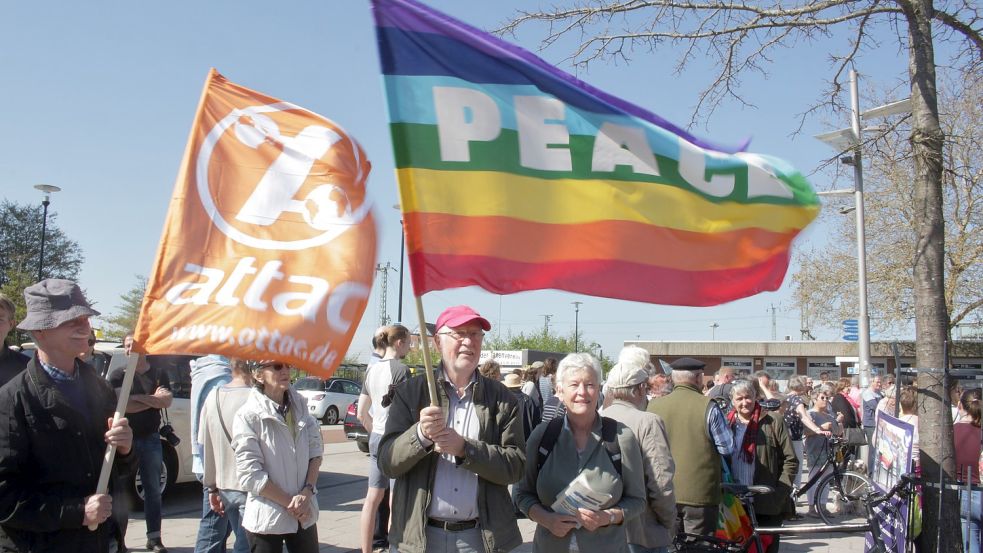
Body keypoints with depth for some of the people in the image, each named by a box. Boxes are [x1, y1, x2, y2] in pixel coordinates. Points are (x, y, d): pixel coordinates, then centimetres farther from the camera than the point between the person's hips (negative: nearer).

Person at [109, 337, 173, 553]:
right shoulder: (118, 375, 2)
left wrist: (137, 397, -14)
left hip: (151, 439, 1)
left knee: (153, 490, 5)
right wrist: (153, 399, -9)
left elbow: (166, 401, -9)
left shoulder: (159, 375, 6)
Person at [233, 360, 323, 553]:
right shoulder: (248, 415, -12)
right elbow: (250, 475, -14)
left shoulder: (299, 405, 3)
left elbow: (315, 452, 5)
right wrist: (289, 503, -12)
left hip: (304, 515, 5)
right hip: (266, 520, -4)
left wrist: (307, 492, -9)